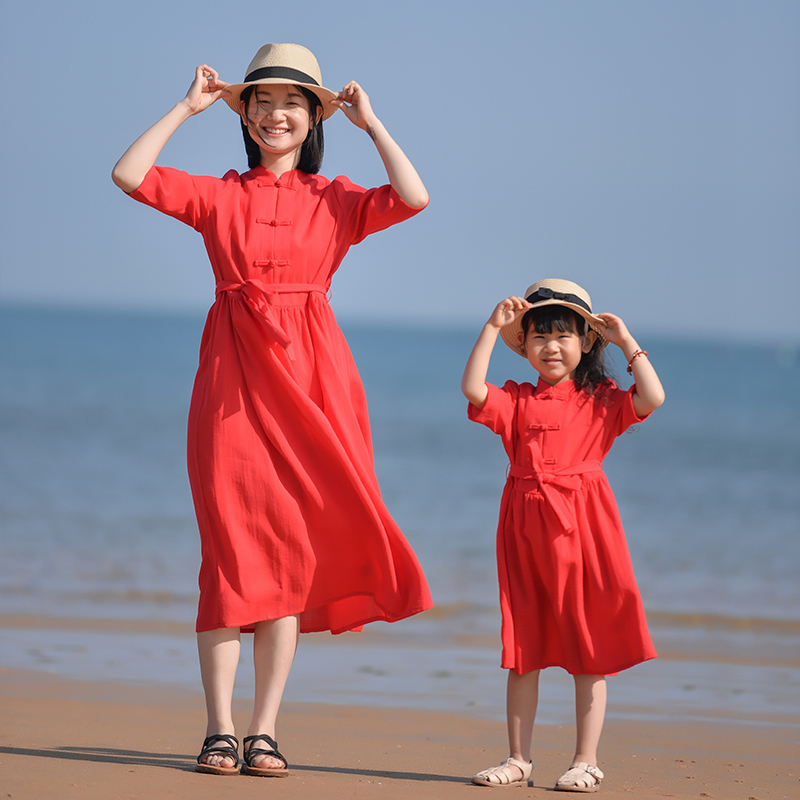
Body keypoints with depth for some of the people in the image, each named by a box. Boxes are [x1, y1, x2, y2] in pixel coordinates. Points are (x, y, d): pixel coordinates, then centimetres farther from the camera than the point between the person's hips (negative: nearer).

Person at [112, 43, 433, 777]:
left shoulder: (335, 200, 9)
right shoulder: (219, 195, 10)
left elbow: (413, 198, -7)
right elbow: (129, 175, -1)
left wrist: (371, 123, 0)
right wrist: (188, 108, 4)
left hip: (308, 379, 0)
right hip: (235, 377, 0)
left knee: (291, 552, 0)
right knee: (231, 549, -4)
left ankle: (266, 733, 5)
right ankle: (220, 730, -1)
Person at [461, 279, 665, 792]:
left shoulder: (599, 401, 5)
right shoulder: (516, 401, 9)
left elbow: (652, 398, -9)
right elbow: (473, 389, -8)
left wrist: (626, 341, -4)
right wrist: (493, 328, -6)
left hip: (582, 529, -2)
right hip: (527, 528, 2)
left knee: (590, 651, 1)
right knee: (523, 651, 6)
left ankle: (586, 761, 9)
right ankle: (519, 759, 14)